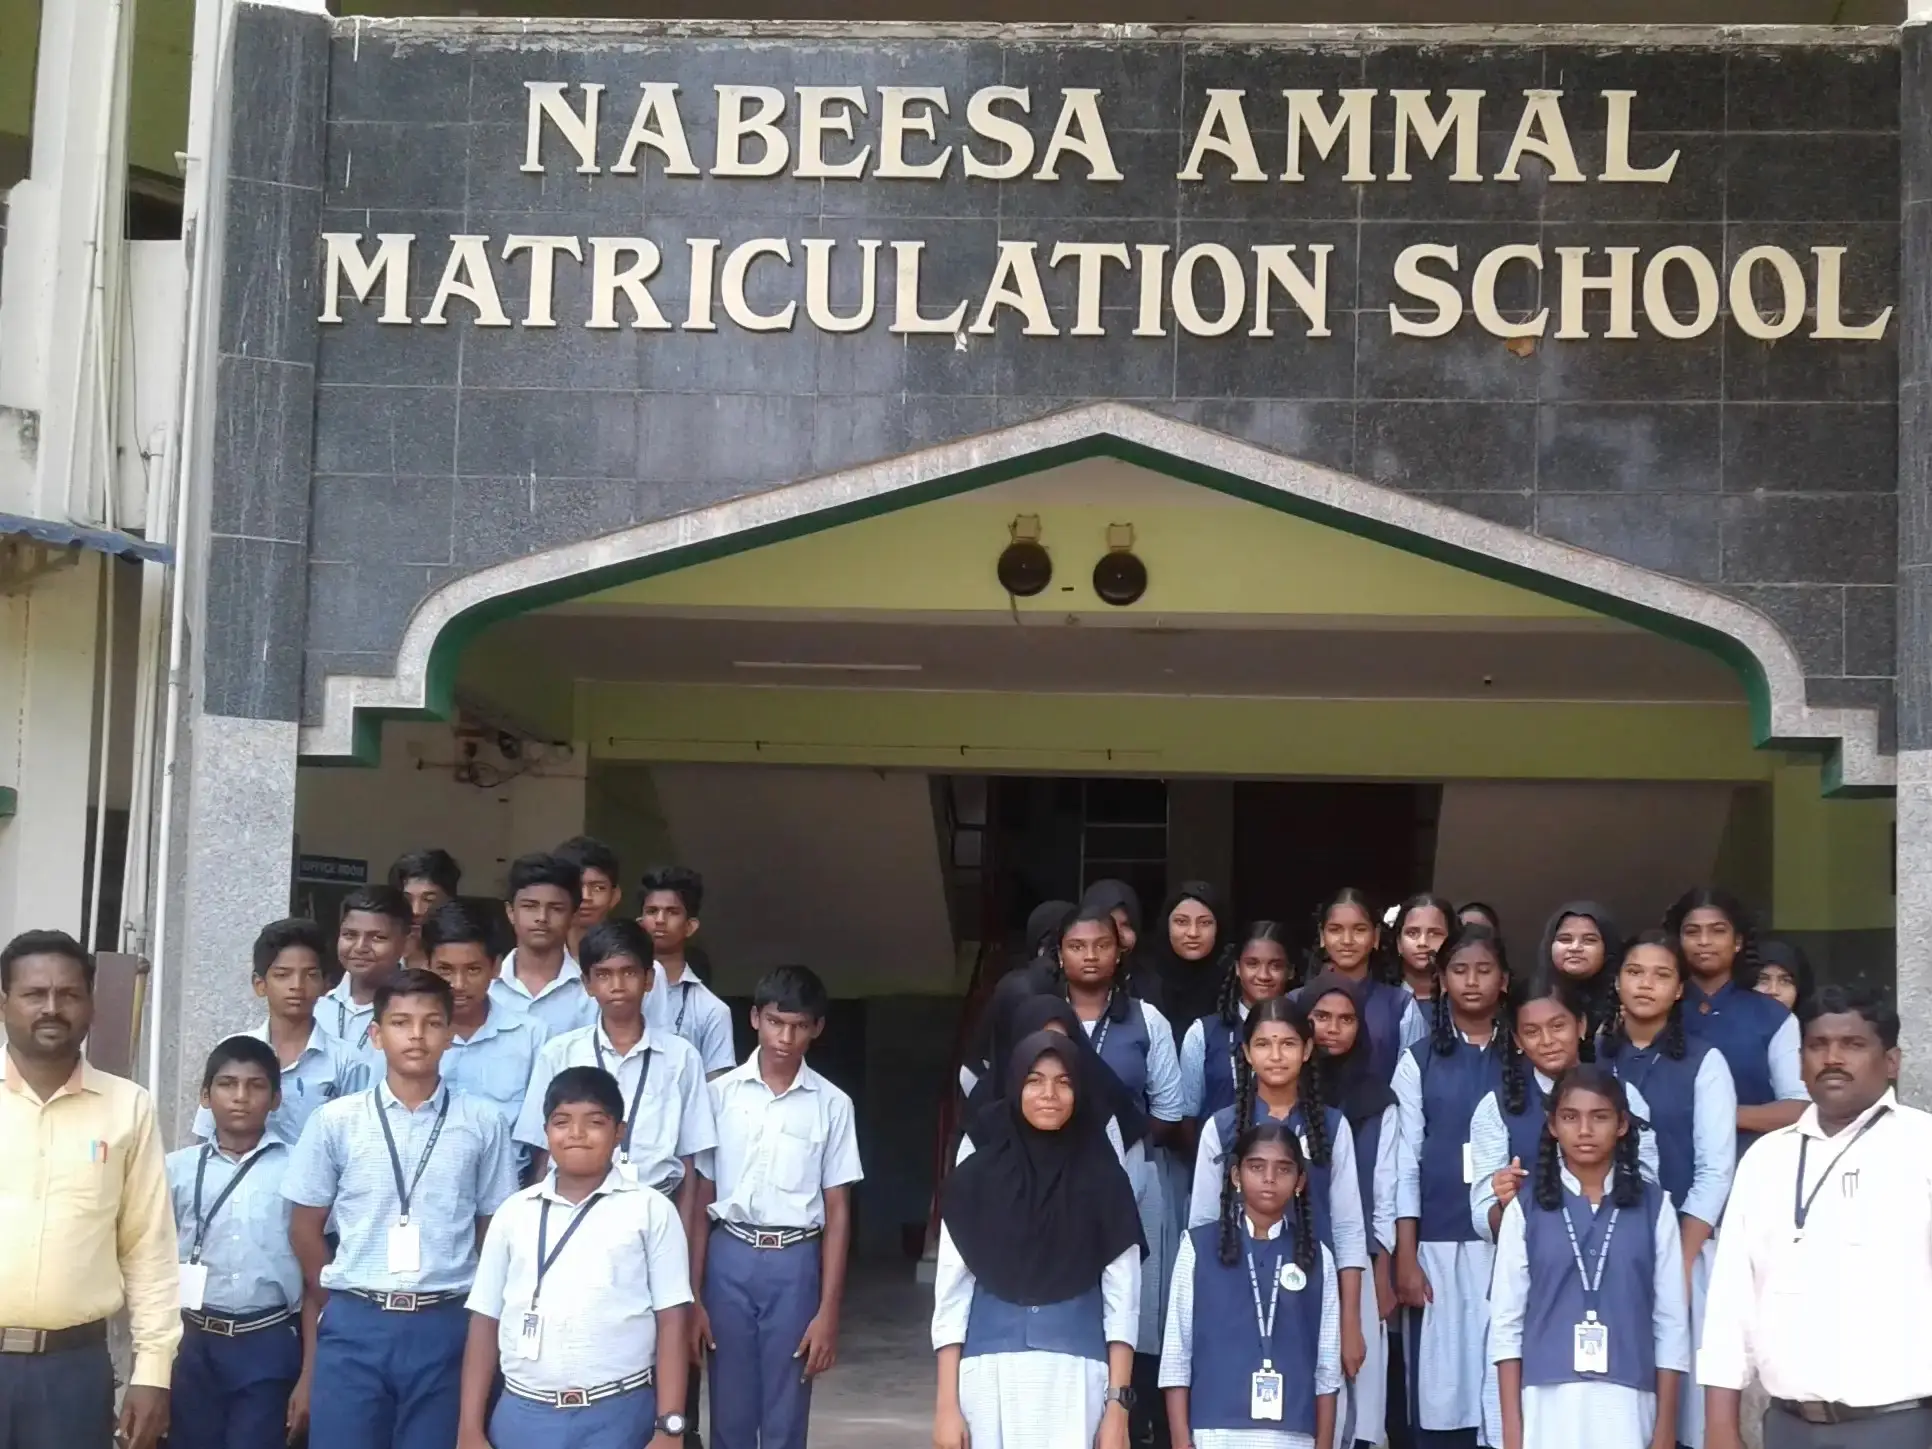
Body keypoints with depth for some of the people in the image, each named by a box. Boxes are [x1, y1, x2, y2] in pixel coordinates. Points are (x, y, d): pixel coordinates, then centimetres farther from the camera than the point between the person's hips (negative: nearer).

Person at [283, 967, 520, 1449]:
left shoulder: (483, 1123, 2)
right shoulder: (335, 1121, 2)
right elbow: (305, 1228, 10)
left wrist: (483, 1314, 7)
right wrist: (345, 1302, 12)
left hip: (443, 1327, 0)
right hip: (354, 1326, 0)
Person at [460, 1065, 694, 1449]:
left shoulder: (651, 1210, 1)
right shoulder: (514, 1213, 9)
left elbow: (671, 1319, -1)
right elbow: (485, 1319, 10)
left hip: (618, 1416, -2)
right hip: (523, 1416, 2)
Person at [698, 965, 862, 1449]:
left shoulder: (832, 1105, 1)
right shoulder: (721, 1093, 1)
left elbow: (837, 1212, 3)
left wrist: (828, 1310, -2)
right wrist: (691, 1295, -1)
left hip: (795, 1263, 0)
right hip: (729, 1258, 0)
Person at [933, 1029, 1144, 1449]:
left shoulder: (1104, 1181, 3)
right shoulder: (976, 1176, 3)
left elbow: (1122, 1298, 3)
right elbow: (952, 1291, 3)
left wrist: (1118, 1406, -4)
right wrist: (947, 1404, -2)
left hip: (1075, 1377, 0)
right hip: (991, 1373, 0)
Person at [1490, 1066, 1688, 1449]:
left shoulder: (1654, 1206, 5)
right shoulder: (1525, 1210, 4)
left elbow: (1672, 1320, 5)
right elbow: (1506, 1321, 4)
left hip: (1627, 1406, 0)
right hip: (1548, 1405, 0)